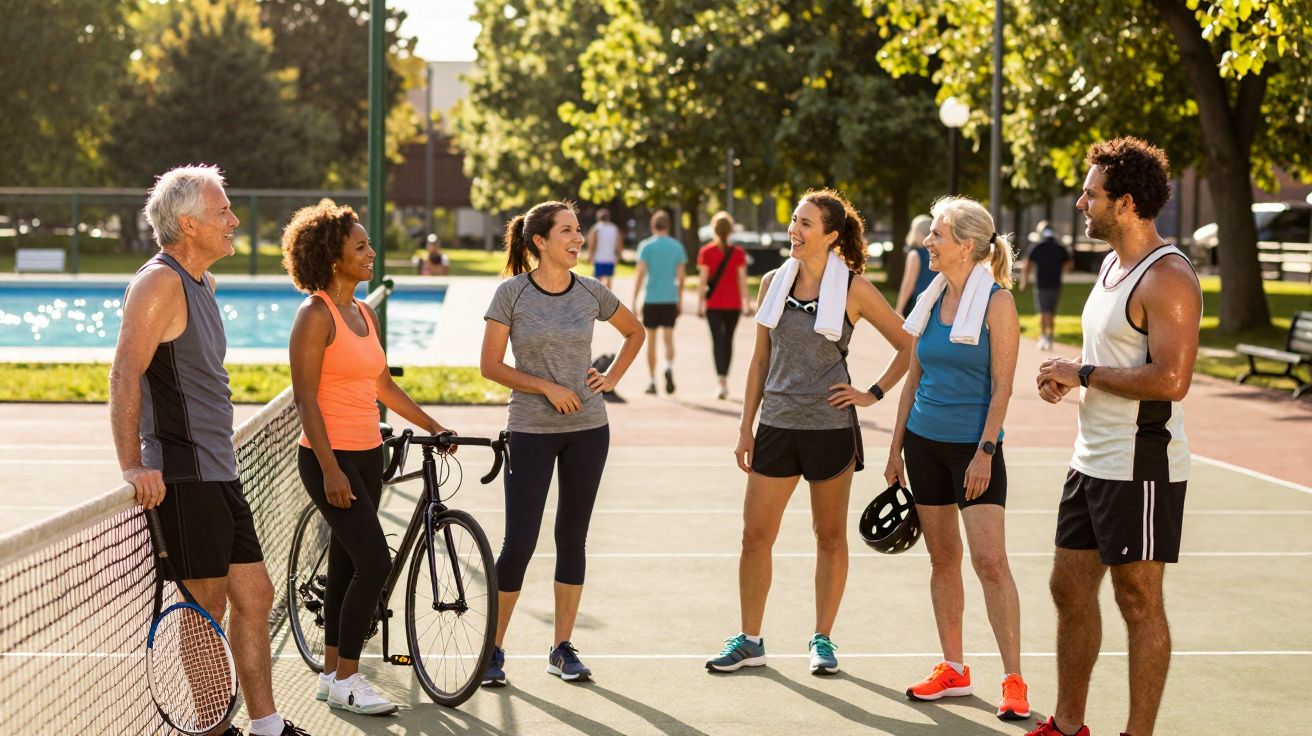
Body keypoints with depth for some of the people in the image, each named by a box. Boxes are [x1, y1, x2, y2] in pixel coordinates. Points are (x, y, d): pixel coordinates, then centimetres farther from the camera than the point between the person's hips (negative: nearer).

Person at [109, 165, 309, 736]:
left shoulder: (201, 283, 17)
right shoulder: (159, 282, -13)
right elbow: (125, 374, -22)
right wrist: (132, 465, -28)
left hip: (219, 474, 10)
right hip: (183, 477, -10)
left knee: (254, 597, 12)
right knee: (205, 609, -3)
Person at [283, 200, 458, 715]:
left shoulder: (366, 315, 12)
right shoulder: (316, 315, -12)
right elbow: (305, 398, -16)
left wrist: (433, 426, 23)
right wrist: (330, 469, -20)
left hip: (367, 455, 8)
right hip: (329, 459, -8)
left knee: (346, 565, 12)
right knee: (374, 562, -12)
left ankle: (331, 673, 21)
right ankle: (346, 680, -3)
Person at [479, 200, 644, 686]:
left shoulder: (591, 293, 2)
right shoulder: (512, 293, -7)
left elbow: (634, 332, 20)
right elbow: (490, 366, -6)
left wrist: (612, 378, 7)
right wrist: (546, 387, -14)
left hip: (587, 429, 3)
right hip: (531, 431, -3)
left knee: (572, 539, 8)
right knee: (519, 542, -5)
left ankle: (563, 649, 16)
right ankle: (494, 649, 8)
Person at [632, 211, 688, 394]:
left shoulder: (646, 246, -3)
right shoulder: (677, 247, 4)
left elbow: (640, 275, -8)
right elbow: (680, 277, 5)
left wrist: (634, 302, -5)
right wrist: (680, 301, 15)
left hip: (651, 299, -1)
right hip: (671, 299, 1)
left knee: (651, 340, 8)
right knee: (669, 339, 6)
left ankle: (652, 381, 10)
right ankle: (669, 368, -23)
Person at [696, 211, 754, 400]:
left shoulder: (706, 252, -6)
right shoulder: (738, 253, -3)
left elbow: (703, 280, -8)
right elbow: (742, 280, -4)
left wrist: (700, 304, -4)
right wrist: (747, 304, 1)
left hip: (713, 304, -2)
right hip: (733, 304, 2)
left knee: (718, 341, -4)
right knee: (728, 340, 16)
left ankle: (723, 383, -18)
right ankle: (724, 380, 27)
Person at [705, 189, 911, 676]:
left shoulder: (854, 289, -5)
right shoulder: (773, 283, 6)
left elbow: (907, 346, 2)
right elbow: (761, 360, 11)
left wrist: (874, 393, -5)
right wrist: (746, 426, 9)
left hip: (830, 426, -3)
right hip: (777, 425, 3)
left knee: (830, 536, 7)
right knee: (755, 534, 1)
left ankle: (823, 640, 19)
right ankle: (749, 642, 12)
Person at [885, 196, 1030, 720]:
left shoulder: (997, 301, -9)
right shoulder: (932, 299, 9)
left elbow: (1002, 385, -11)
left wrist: (984, 452, -17)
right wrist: (896, 448, 13)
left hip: (973, 446, -6)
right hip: (924, 441, 6)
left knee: (989, 559, -11)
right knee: (942, 557, 10)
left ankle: (1013, 680, -5)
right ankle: (953, 670, 18)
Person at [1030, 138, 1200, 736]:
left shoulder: (1167, 279, -18)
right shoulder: (1112, 265, 13)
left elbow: (1170, 379, -27)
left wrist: (1084, 373, -18)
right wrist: (1066, 375, 5)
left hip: (1140, 469, -10)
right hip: (1091, 461, 10)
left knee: (1139, 601, -1)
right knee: (1070, 589, 15)